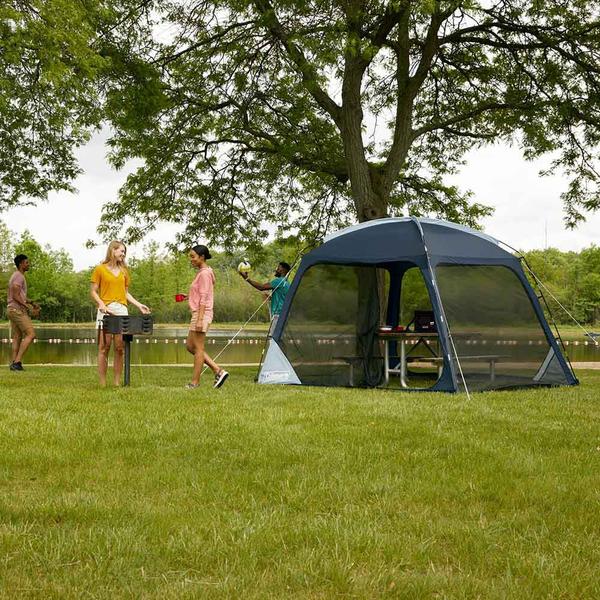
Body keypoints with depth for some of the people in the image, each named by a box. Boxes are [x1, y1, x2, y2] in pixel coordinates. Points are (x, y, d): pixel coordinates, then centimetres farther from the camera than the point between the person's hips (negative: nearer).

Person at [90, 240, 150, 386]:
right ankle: (102, 383, -3)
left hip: (122, 309, 4)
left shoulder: (124, 271, 19)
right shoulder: (100, 269, 4)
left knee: (120, 348, 0)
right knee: (104, 347, -5)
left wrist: (138, 305, 11)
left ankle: (117, 382, 3)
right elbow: (93, 292, 2)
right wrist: (101, 304, -15)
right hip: (106, 310, -4)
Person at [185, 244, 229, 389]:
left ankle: (195, 382, 2)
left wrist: (200, 319, -21)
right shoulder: (202, 272, 16)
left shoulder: (204, 273, -14)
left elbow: (204, 298, -18)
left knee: (198, 348, -4)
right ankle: (218, 371, 12)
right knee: (190, 346, 13)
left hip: (202, 313, -11)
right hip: (197, 313, 11)